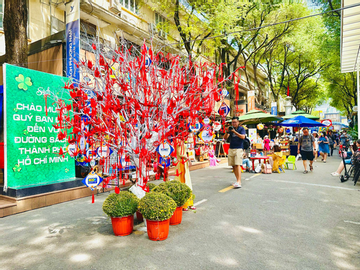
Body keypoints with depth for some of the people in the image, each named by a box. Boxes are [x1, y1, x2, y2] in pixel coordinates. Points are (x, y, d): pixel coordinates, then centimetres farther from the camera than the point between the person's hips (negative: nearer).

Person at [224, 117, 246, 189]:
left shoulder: (241, 129, 4)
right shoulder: (231, 129, 14)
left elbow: (243, 137, -13)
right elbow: (225, 138, 4)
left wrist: (235, 132, -23)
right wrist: (227, 132, -15)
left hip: (239, 149, -5)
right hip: (231, 149, 5)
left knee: (237, 165, -15)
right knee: (233, 166, 5)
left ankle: (239, 182, -19)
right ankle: (238, 180, 15)